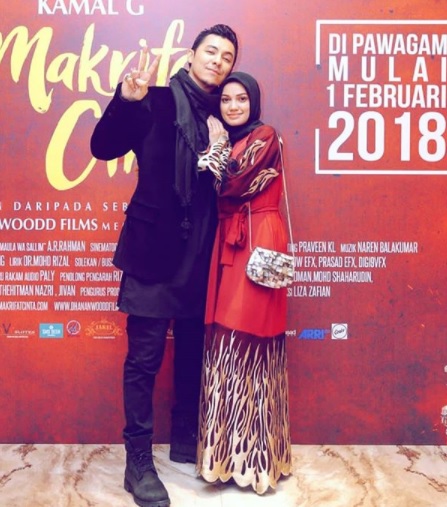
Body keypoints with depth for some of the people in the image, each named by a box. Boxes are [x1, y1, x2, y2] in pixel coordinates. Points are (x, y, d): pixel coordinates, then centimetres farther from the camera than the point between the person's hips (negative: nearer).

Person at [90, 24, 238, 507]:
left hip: (201, 254, 6)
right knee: (145, 356, 0)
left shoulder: (221, 113, 11)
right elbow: (103, 147, -14)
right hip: (155, 249, -5)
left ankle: (185, 442, 33)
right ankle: (138, 459, 15)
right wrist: (127, 100, -27)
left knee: (193, 351, 15)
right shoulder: (159, 101, -4)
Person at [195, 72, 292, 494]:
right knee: (227, 336, 6)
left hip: (257, 245, -8)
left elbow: (230, 185, -13)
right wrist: (219, 144, 5)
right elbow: (216, 191, 11)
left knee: (242, 339, -6)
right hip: (228, 244, 8)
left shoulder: (264, 137, -4)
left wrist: (217, 144, -1)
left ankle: (250, 452, 8)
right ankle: (230, 448, 17)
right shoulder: (231, 141, 19)